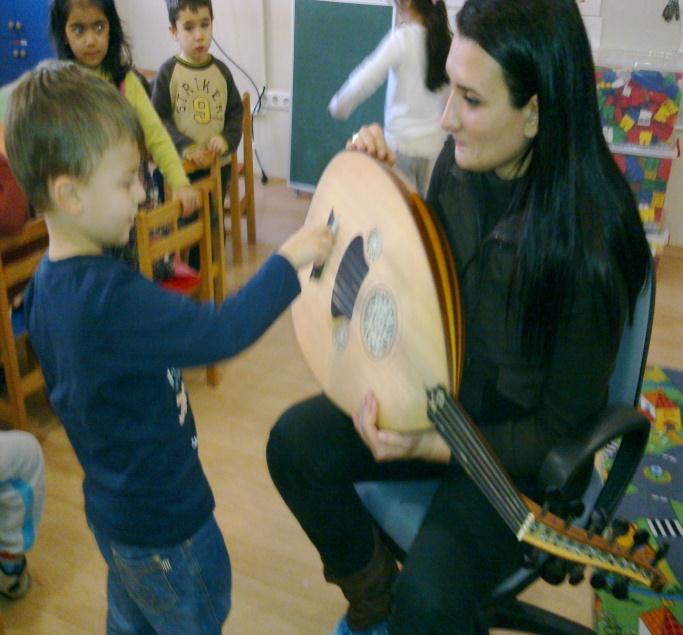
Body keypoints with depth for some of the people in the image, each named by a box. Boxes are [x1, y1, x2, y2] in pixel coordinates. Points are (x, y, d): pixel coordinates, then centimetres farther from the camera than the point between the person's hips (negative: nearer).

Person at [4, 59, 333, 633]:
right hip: (163, 524, -8)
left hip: (113, 506, 8)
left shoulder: (48, 282, -4)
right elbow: (222, 333, -38)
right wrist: (289, 260, -27)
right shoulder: (107, 297, -35)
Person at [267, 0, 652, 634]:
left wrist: (432, 446, -30)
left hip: (516, 445, -6)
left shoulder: (589, 243, -28)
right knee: (293, 444, -8)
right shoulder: (460, 161, -10)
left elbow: (560, 427, -19)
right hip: (435, 395, 6)